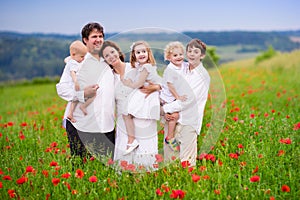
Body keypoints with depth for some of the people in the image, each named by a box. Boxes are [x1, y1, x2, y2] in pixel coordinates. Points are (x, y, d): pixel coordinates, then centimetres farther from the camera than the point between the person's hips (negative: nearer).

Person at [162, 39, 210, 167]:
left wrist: (165, 108, -10)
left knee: (186, 161, -5)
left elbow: (188, 99, -12)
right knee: (168, 157, 7)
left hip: (189, 121, -5)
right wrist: (167, 111, -5)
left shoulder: (203, 75, -5)